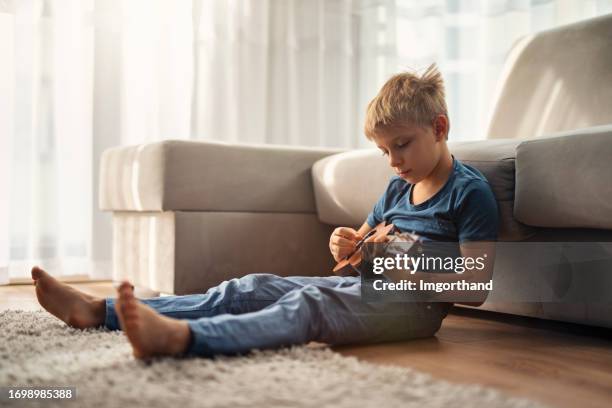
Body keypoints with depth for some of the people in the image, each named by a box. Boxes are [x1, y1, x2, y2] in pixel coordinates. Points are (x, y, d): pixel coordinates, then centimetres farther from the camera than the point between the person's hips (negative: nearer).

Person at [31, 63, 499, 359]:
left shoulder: (471, 192, -5)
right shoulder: (398, 187, 19)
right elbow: (359, 252, 25)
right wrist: (346, 246, 2)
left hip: (416, 303, -7)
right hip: (367, 286, 7)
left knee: (311, 301, -36)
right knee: (252, 288, -6)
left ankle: (180, 336, -61)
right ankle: (100, 310, -9)